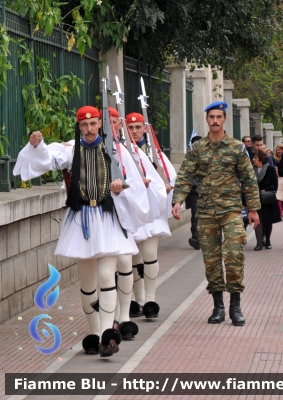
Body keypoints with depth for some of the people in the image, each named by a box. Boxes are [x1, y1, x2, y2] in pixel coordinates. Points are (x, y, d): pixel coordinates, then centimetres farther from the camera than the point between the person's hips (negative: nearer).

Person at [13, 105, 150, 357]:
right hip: (81, 220, 2)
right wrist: (37, 146, -34)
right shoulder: (71, 150, 4)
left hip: (108, 219, -2)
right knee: (87, 281, 9)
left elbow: (135, 184, 6)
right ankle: (94, 334, 20)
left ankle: (107, 334, -17)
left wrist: (122, 187, -15)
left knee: (106, 275, -14)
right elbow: (48, 158, -14)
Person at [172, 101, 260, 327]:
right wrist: (178, 200, -14)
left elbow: (249, 179, 5)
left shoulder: (237, 148, 2)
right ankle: (218, 306, 13)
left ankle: (235, 306, -1)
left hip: (231, 210, -2)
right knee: (211, 259, 4)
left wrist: (253, 208, 3)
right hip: (206, 213, 2)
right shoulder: (197, 149, 6)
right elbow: (185, 177, 1)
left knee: (234, 256, -10)